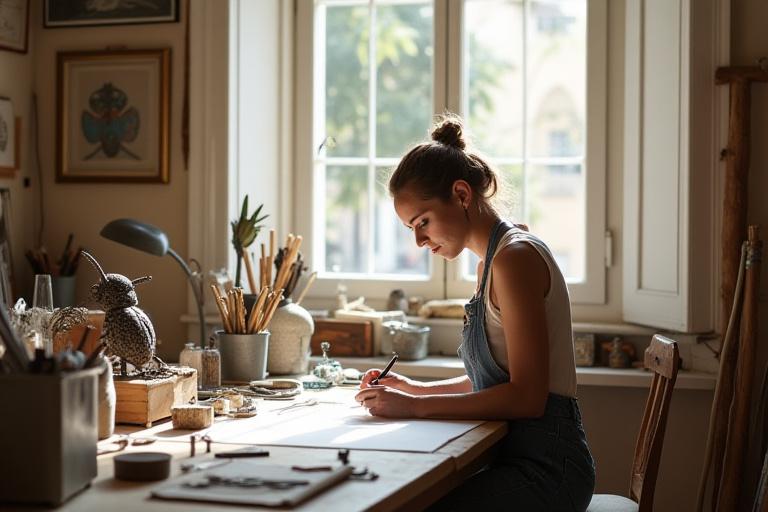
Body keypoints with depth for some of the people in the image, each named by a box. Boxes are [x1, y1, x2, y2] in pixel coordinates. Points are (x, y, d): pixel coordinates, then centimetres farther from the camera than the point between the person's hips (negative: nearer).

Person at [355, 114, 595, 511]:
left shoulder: (515, 257, -15)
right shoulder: (492, 260, 14)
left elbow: (526, 396, -21)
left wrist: (415, 406, -18)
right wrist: (412, 388, 9)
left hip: (545, 467, -9)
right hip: (517, 457, 9)